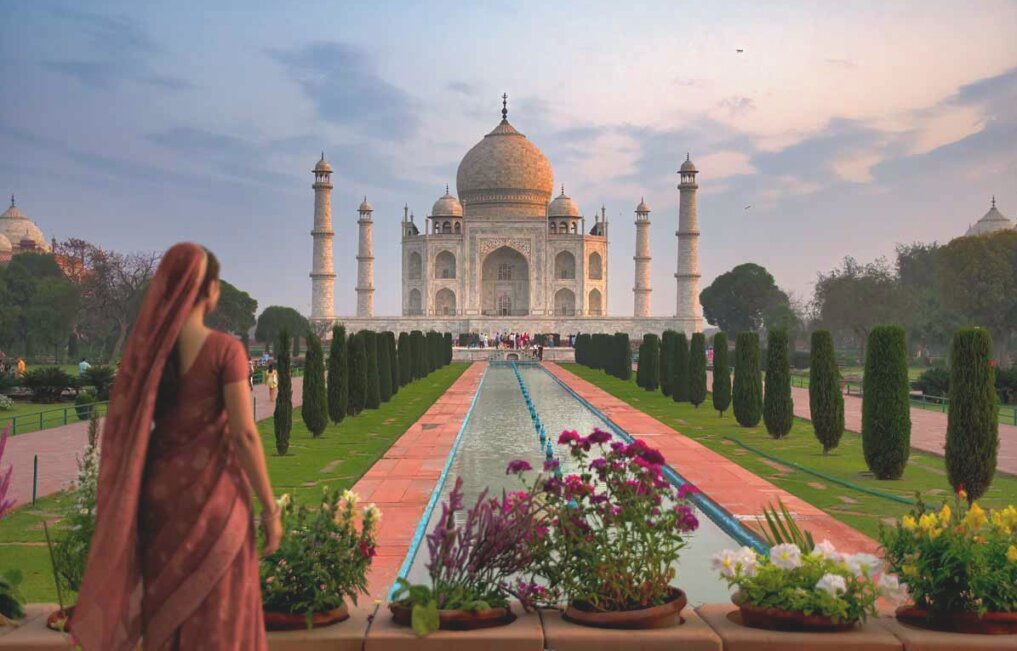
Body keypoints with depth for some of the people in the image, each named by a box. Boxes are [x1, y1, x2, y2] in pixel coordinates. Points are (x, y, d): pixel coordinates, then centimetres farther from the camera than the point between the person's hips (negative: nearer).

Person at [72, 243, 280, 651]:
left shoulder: (144, 346, 1)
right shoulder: (225, 349, -14)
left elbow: (124, 430, 5)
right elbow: (244, 435, -16)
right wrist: (270, 509, -8)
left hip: (159, 489, 5)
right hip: (213, 491, -5)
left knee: (165, 611, 17)